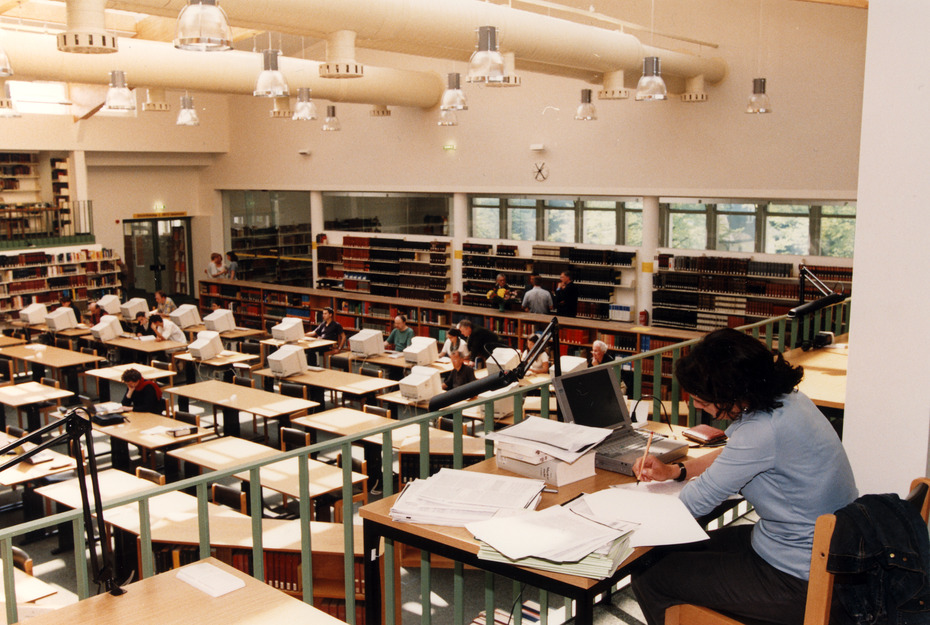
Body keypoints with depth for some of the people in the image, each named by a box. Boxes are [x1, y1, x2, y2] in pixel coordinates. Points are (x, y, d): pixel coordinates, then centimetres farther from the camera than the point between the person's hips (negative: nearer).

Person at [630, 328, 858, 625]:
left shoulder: (765, 430, -31)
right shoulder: (785, 398, -2)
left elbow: (695, 503, -22)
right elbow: (737, 454, 18)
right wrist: (675, 470, 8)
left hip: (799, 585, -10)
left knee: (648, 578, -3)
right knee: (666, 552, 18)